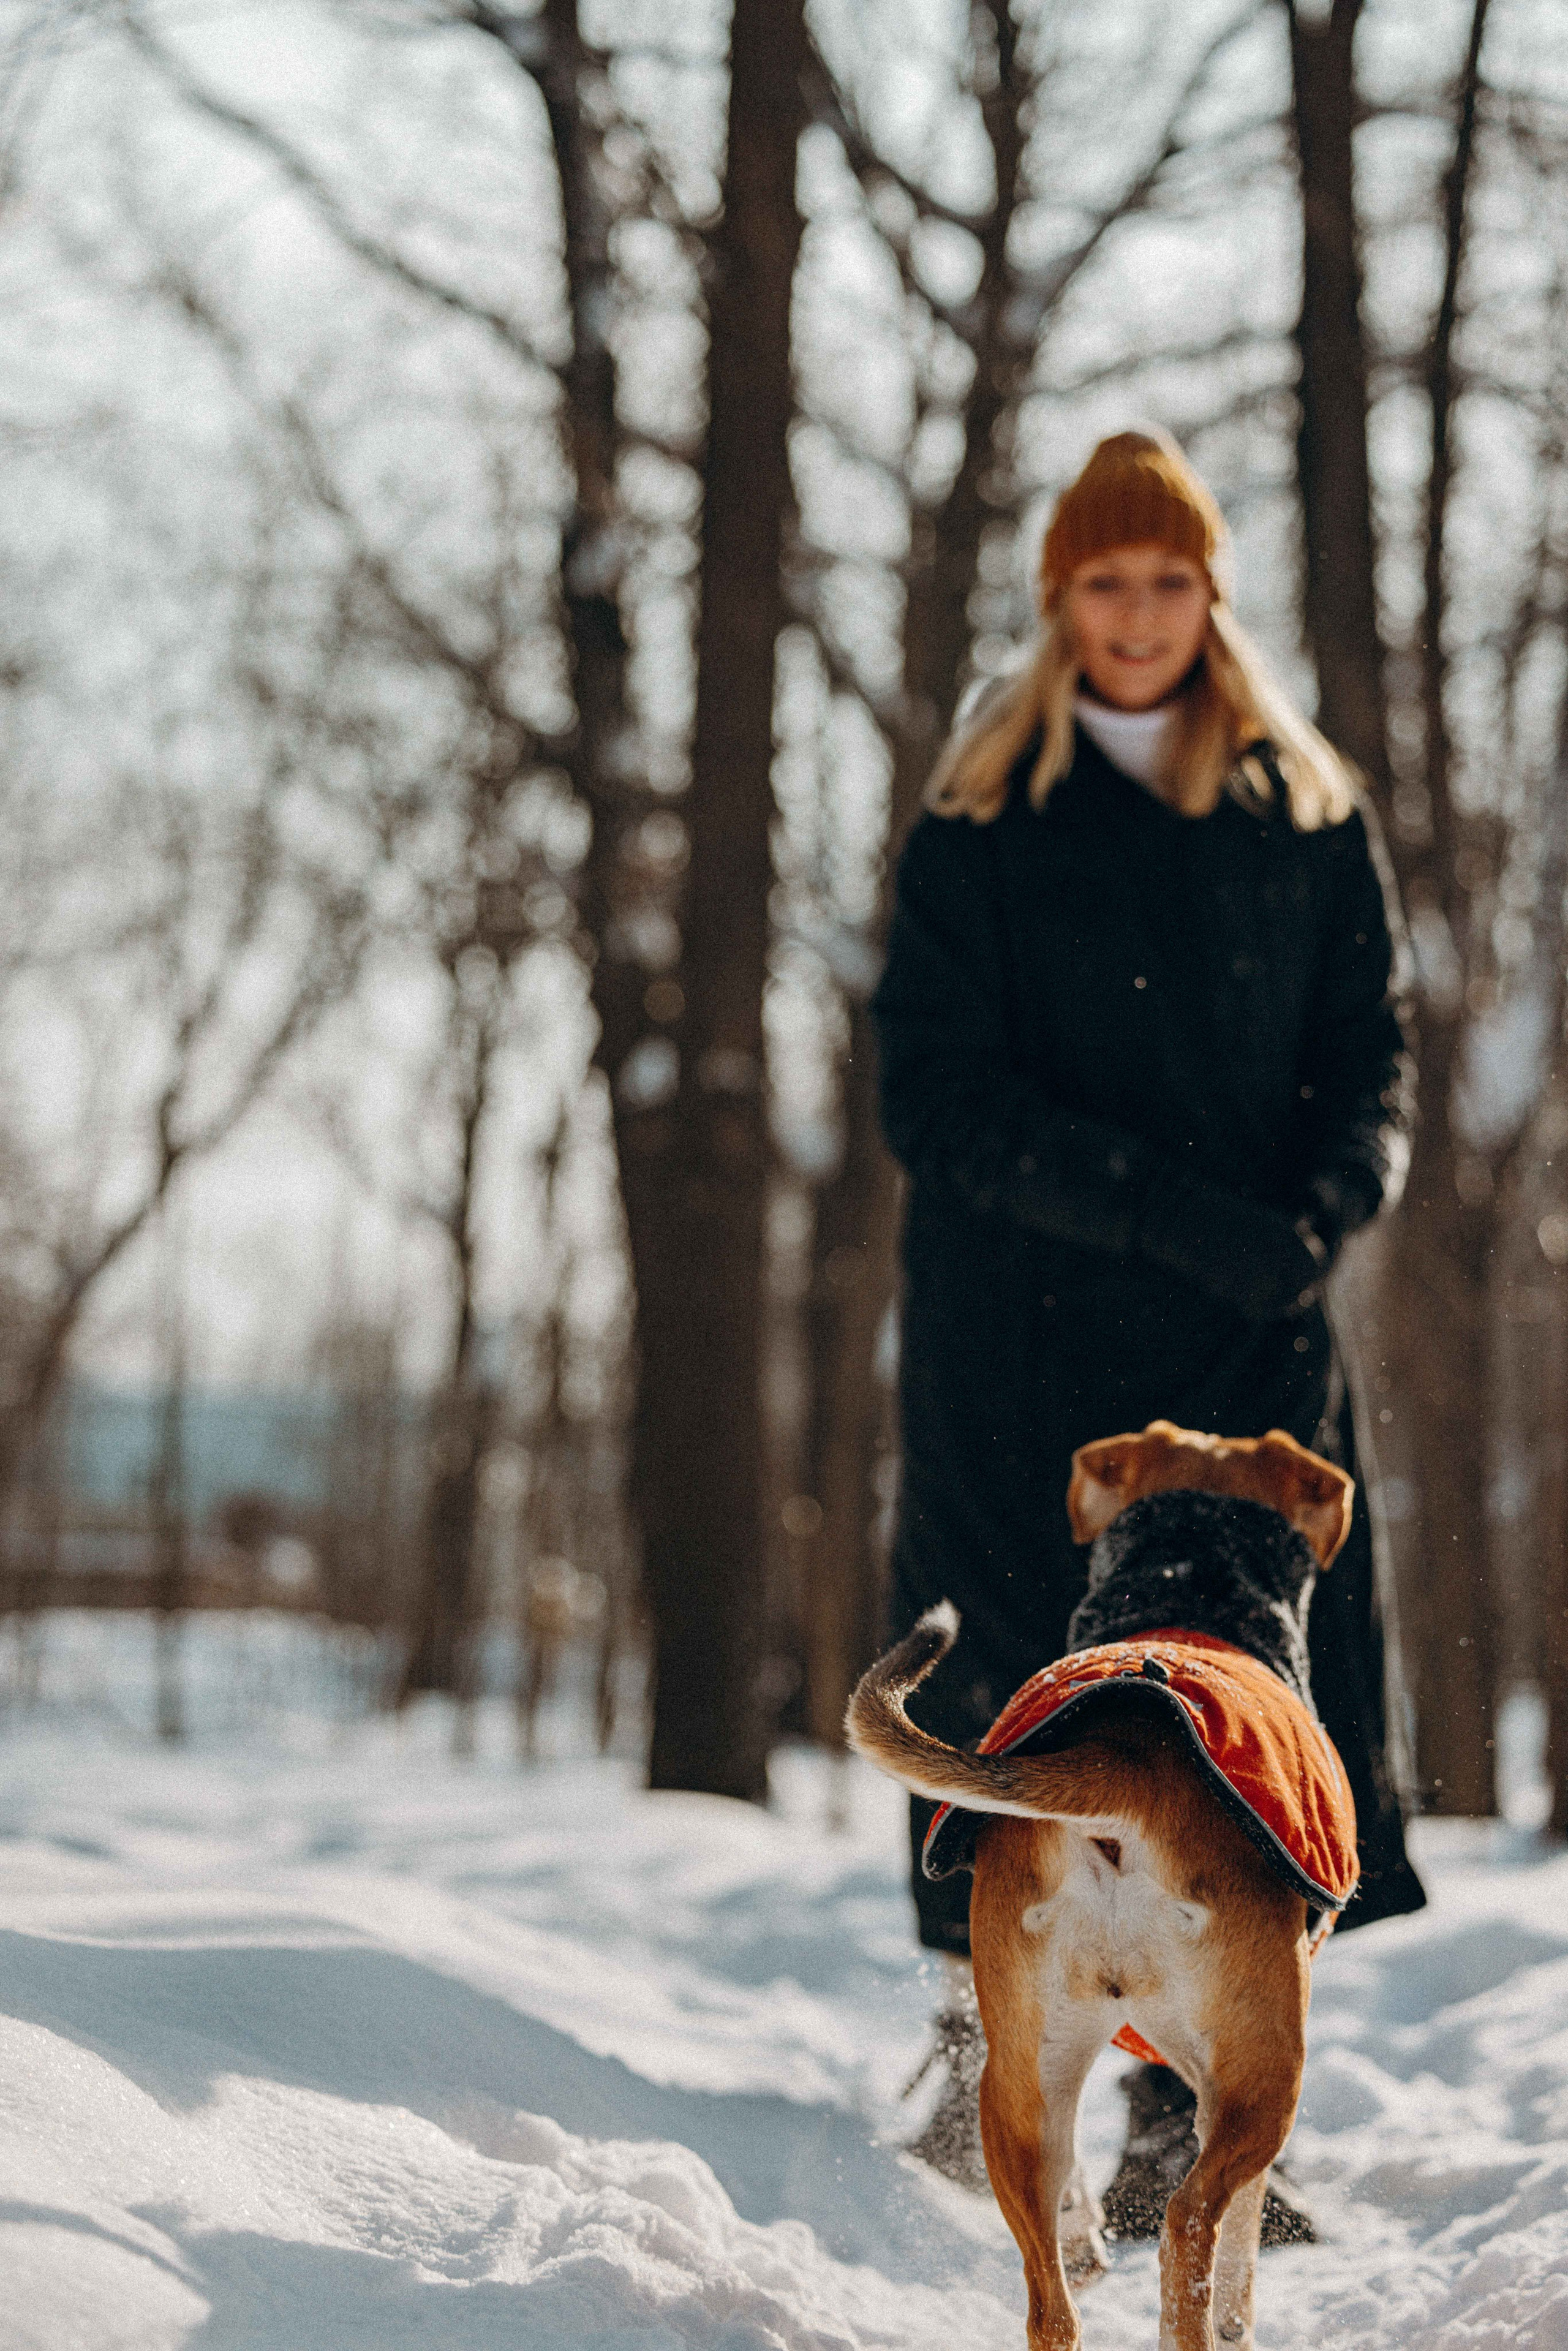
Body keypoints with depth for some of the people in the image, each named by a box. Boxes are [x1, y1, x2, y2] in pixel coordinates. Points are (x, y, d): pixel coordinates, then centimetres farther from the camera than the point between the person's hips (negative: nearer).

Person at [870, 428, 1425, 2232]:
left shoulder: (1303, 815, 12)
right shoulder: (984, 819, 4)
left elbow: (1370, 1053, 10)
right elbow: (935, 1091, -5)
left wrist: (1323, 1205, -12)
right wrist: (1174, 1211, -15)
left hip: (1247, 1338, 2)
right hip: (1021, 1335, -2)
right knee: (1014, 1697, -2)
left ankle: (1186, 2123, 1)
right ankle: (982, 2066, 13)